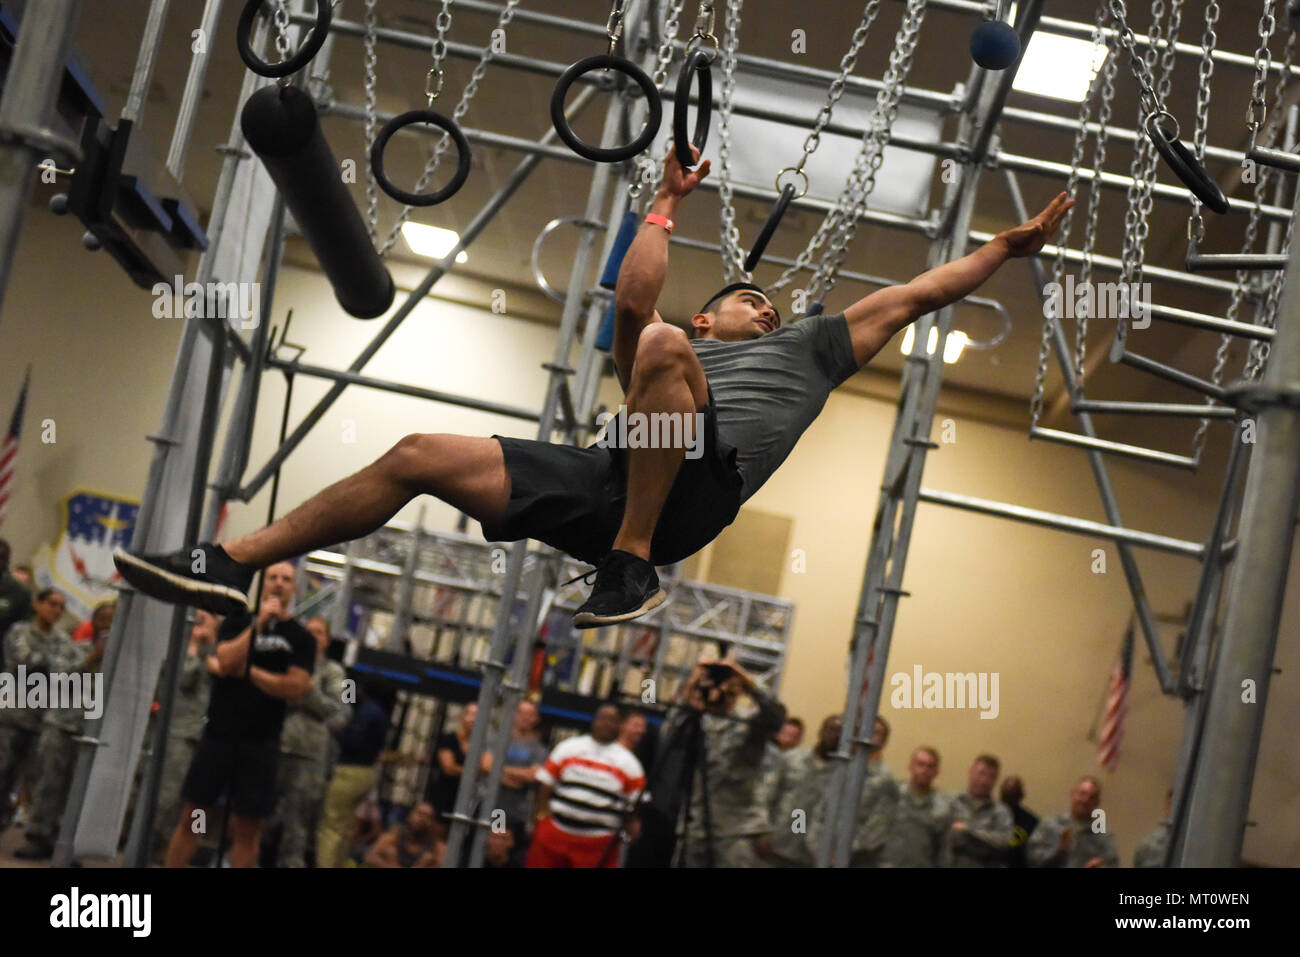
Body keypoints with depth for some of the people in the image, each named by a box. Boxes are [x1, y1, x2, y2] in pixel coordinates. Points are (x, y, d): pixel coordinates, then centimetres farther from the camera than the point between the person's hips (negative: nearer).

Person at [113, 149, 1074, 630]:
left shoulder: (809, 348, 30)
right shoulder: (672, 353, 35)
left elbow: (917, 293, 28)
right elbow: (632, 302, 17)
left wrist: (1012, 244, 26)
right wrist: (668, 204, 26)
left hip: (692, 492, -4)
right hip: (607, 477, 4)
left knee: (661, 348, -32)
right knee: (423, 455, -4)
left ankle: (631, 571, -28)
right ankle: (228, 565, -7)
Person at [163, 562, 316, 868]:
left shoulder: (301, 638, 5)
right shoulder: (237, 622, 10)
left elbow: (295, 688, -9)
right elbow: (226, 660, -9)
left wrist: (245, 670, -7)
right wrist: (258, 624, -13)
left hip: (260, 742, -1)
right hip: (218, 735, 1)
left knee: (247, 828, 0)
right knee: (192, 817, 3)